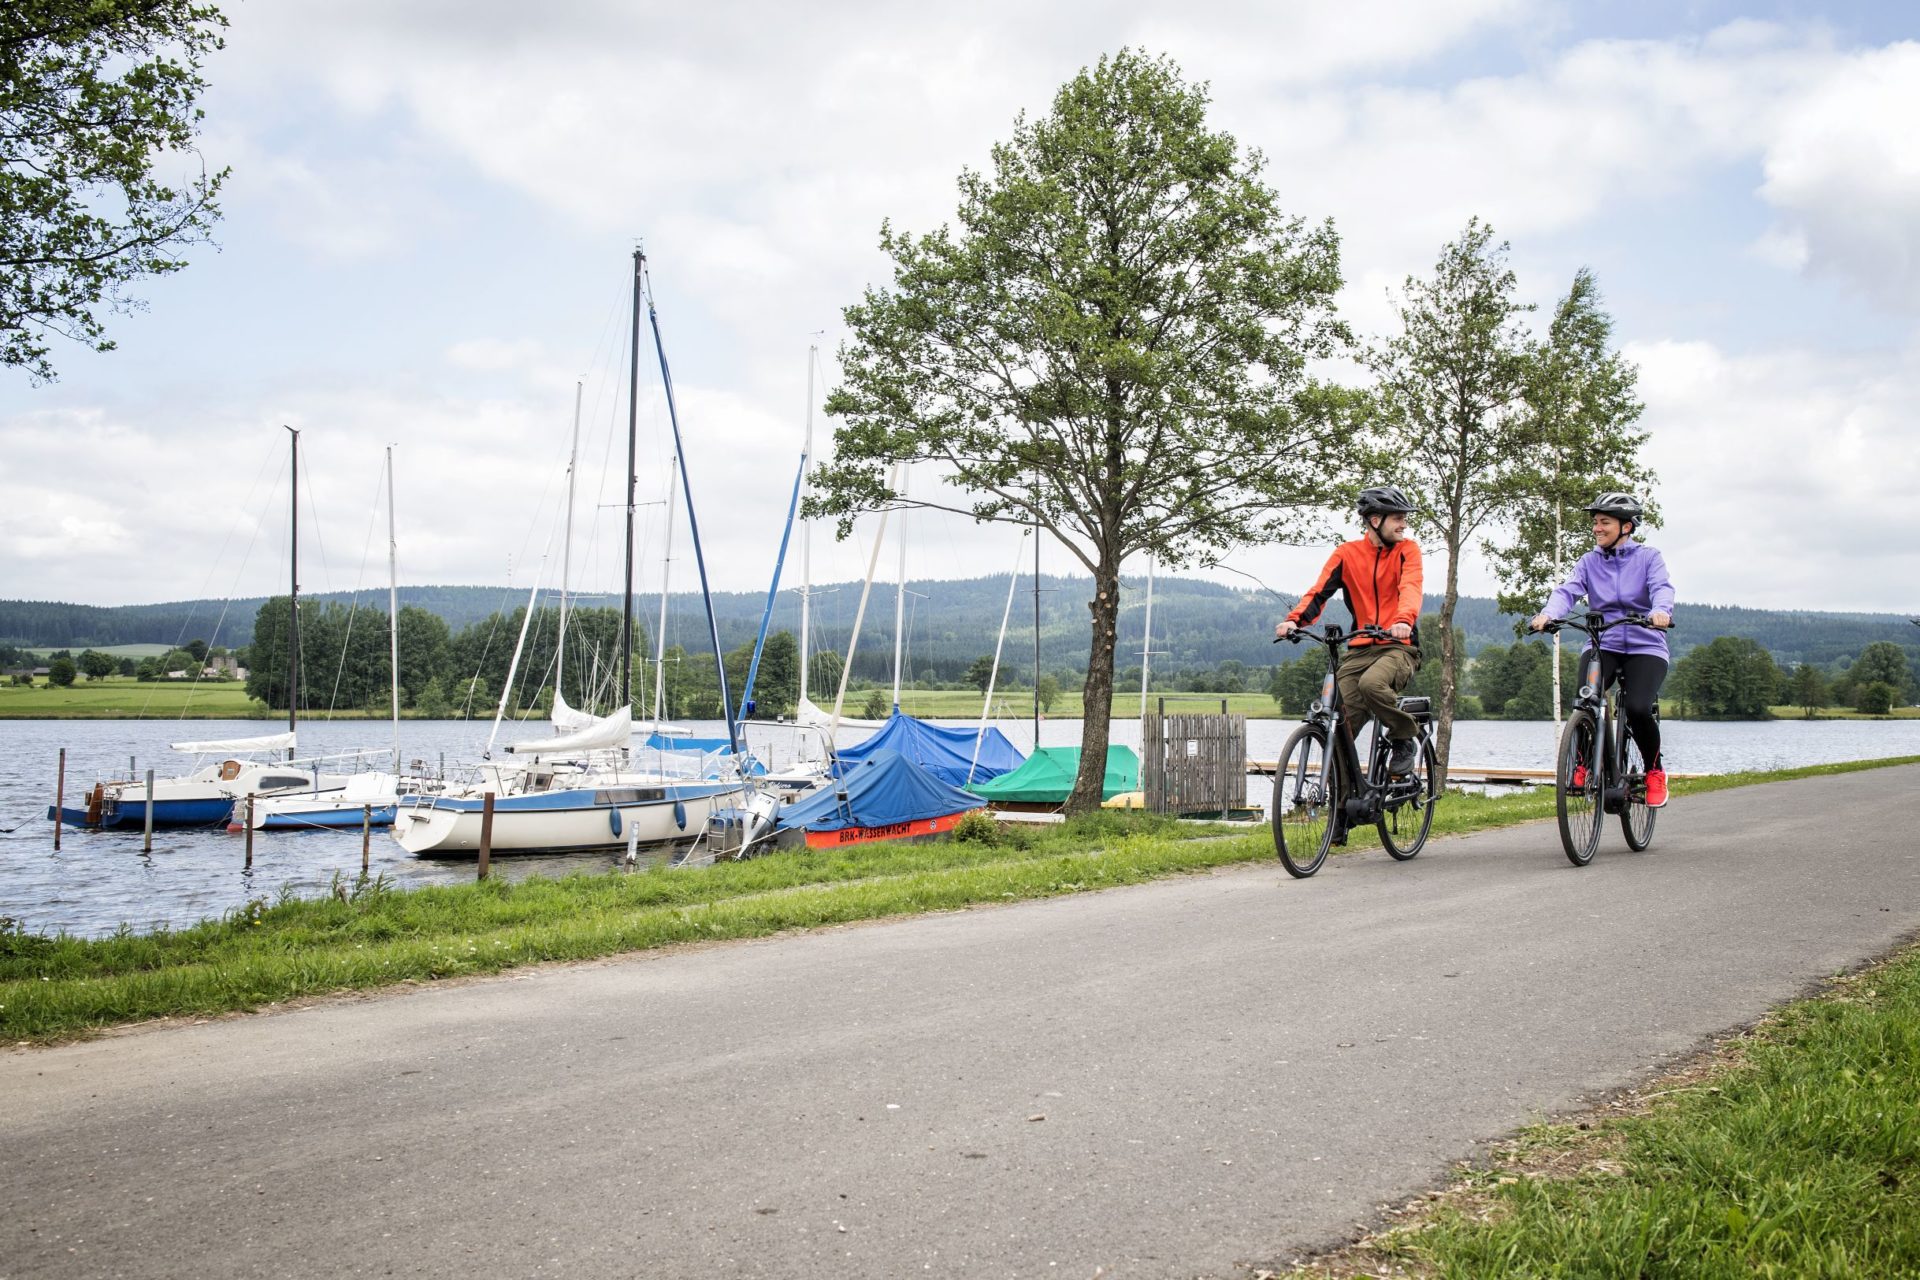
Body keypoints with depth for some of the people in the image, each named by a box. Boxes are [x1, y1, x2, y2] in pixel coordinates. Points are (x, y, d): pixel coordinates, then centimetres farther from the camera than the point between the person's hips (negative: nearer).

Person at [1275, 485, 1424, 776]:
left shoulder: (1407, 549, 2)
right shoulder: (1347, 553, 5)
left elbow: (1410, 588, -16)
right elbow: (1319, 591, -5)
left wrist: (1404, 620, -38)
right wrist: (1294, 620, -25)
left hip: (1399, 646, -2)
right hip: (1359, 648, 3)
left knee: (1371, 683, -34)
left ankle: (1405, 740, -8)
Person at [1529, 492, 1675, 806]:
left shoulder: (1648, 557, 3)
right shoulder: (1589, 562, 9)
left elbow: (1662, 588, -15)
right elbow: (1567, 591, -7)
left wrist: (1660, 611, -40)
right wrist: (1547, 614, -29)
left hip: (1645, 648, -2)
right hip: (1603, 646, 2)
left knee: (1637, 708, -25)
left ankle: (1655, 770, 3)